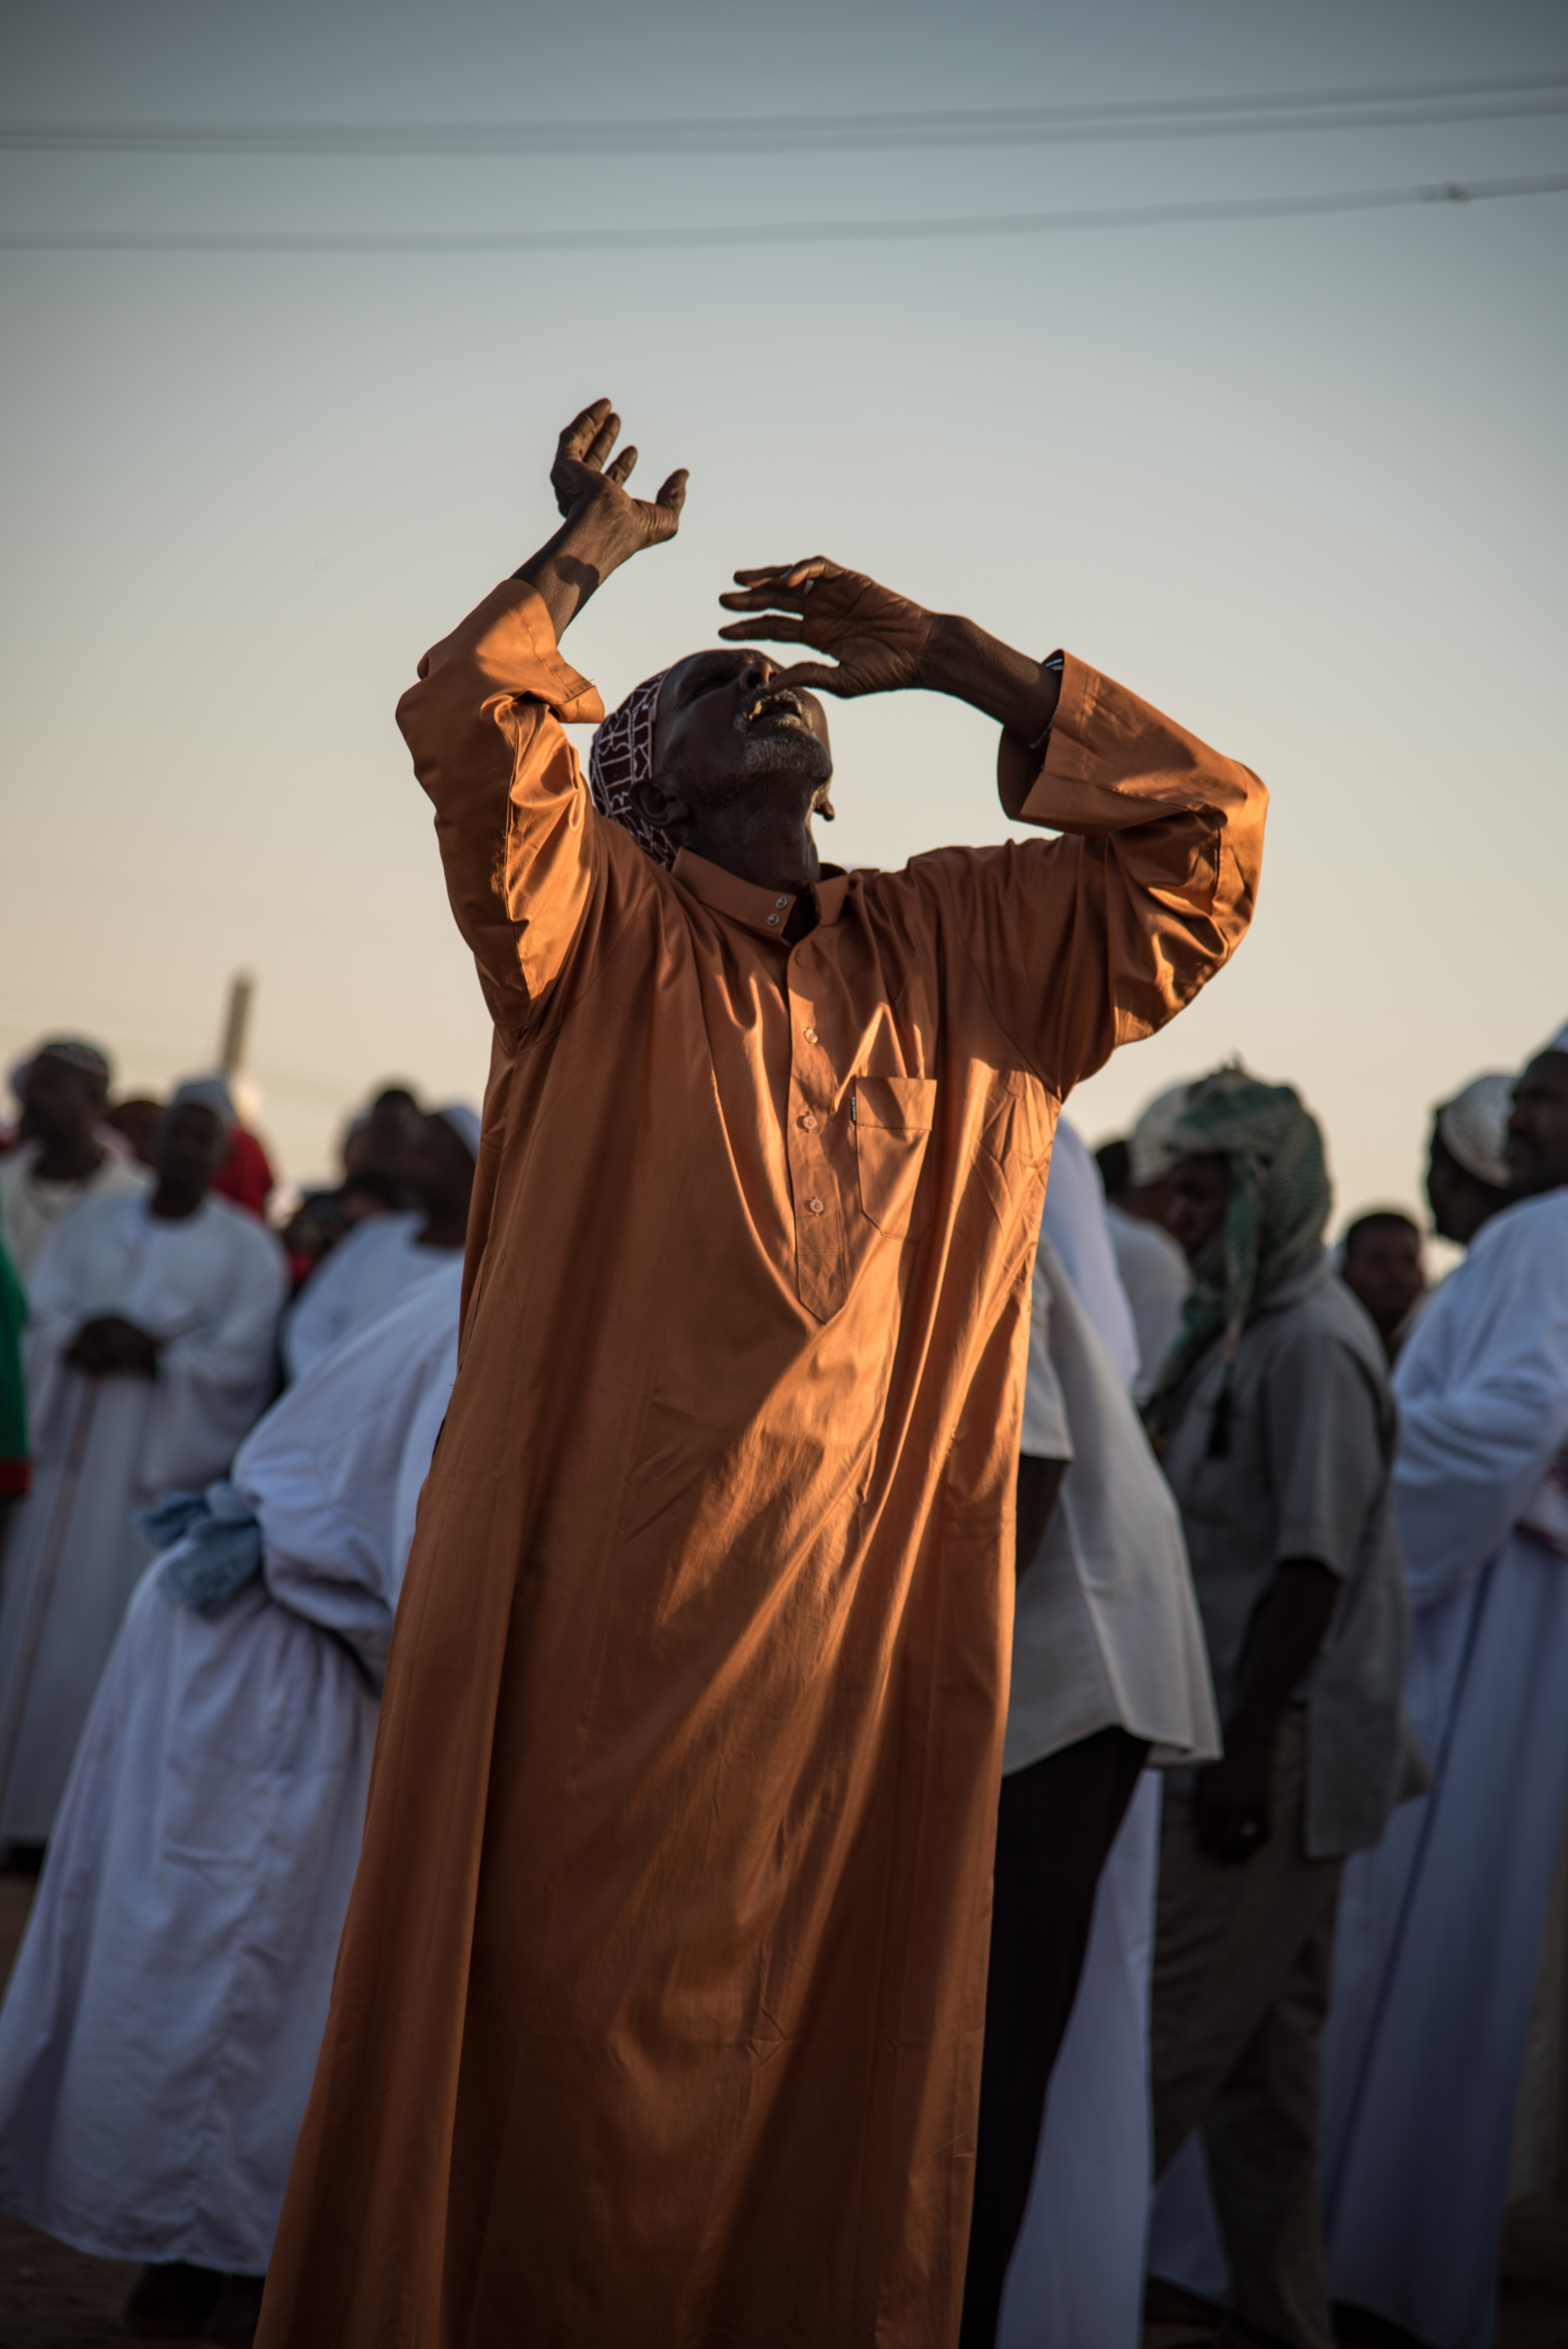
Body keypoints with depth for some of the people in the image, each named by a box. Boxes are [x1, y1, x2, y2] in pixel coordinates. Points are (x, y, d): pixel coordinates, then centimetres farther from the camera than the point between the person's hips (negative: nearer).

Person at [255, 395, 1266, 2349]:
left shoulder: (963, 952, 16)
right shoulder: (601, 929, 6)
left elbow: (1207, 827, 10)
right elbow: (465, 719, -11)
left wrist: (946, 657, 9)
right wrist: (592, 546, 6)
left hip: (873, 1621, 3)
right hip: (603, 1618, -3)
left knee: (835, 2060, 7)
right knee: (563, 2039, 0)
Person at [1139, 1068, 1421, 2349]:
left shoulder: (1312, 1342, -15)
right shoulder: (1243, 1331, 14)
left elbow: (1311, 1568, -20)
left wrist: (1242, 1752, -21)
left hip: (1284, 1747, -10)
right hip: (1271, 1748, 10)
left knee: (1168, 2036, -5)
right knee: (1264, 2052, 13)